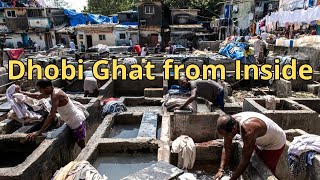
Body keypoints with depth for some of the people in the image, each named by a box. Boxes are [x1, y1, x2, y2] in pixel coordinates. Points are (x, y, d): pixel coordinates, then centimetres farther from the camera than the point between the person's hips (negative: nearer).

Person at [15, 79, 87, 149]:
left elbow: (51, 116, -31)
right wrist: (21, 92, 25)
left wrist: (39, 132, -29)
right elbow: (38, 96, 23)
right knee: (81, 144, 21)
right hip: (75, 120, 9)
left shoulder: (55, 95, -26)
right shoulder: (52, 91, 3)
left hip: (77, 122, -9)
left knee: (81, 145, 3)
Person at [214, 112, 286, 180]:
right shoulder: (231, 123, -23)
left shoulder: (248, 130, -44)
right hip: (262, 142, 7)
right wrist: (221, 170, -23)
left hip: (275, 144, -6)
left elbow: (245, 160, -36)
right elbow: (226, 148, -15)